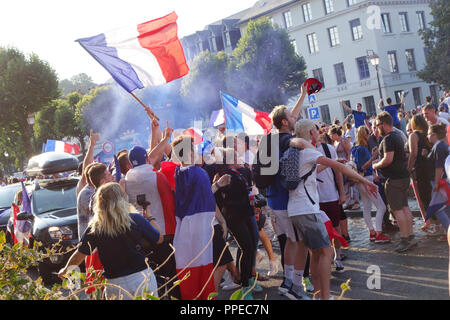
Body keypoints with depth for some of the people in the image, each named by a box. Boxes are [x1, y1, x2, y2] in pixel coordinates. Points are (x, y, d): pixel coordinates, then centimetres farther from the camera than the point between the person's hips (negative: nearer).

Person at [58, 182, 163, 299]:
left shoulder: (95, 228, -7)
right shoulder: (137, 220, -9)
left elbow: (79, 255, 0)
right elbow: (159, 239, 3)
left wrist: (65, 270, 19)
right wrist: (150, 218, 19)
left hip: (115, 285, 1)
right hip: (143, 277, -1)